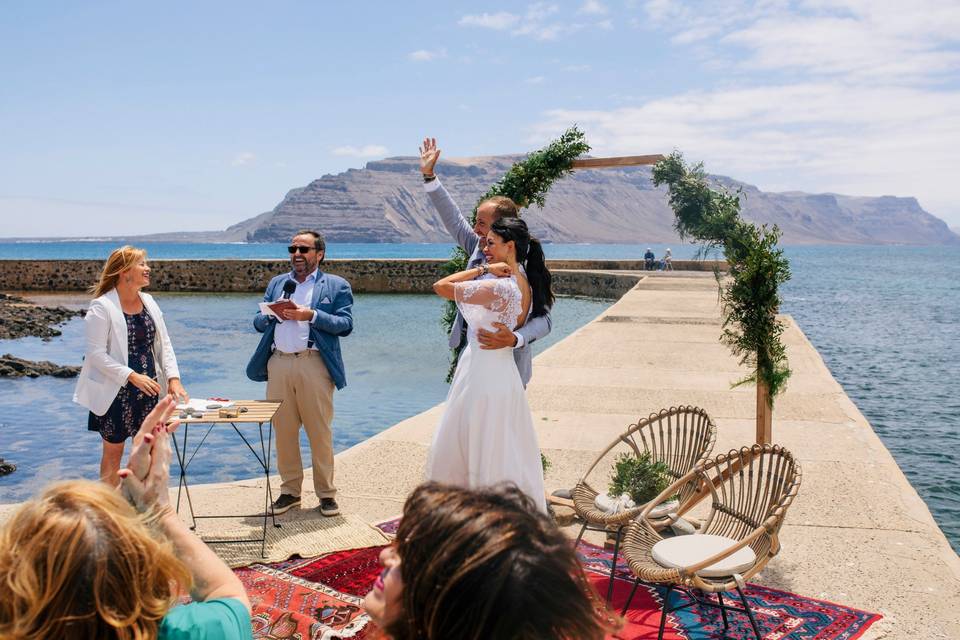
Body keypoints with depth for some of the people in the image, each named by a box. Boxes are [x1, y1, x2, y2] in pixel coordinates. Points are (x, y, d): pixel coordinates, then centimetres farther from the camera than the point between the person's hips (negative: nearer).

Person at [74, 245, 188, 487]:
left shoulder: (148, 302, 5)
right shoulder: (101, 307, -13)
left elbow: (164, 343, 6)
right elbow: (96, 353, -16)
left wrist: (173, 378, -8)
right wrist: (132, 376, -24)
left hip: (148, 389, 6)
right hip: (117, 391, -5)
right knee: (113, 451, 7)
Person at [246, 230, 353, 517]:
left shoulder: (337, 286, 8)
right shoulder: (277, 283, 21)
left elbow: (345, 325, -4)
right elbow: (258, 321, 17)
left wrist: (311, 315, -14)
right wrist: (274, 314, -4)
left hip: (314, 364, -4)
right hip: (278, 364, 4)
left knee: (320, 432, -1)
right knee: (283, 431, 6)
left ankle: (326, 493, 9)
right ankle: (290, 490, 18)